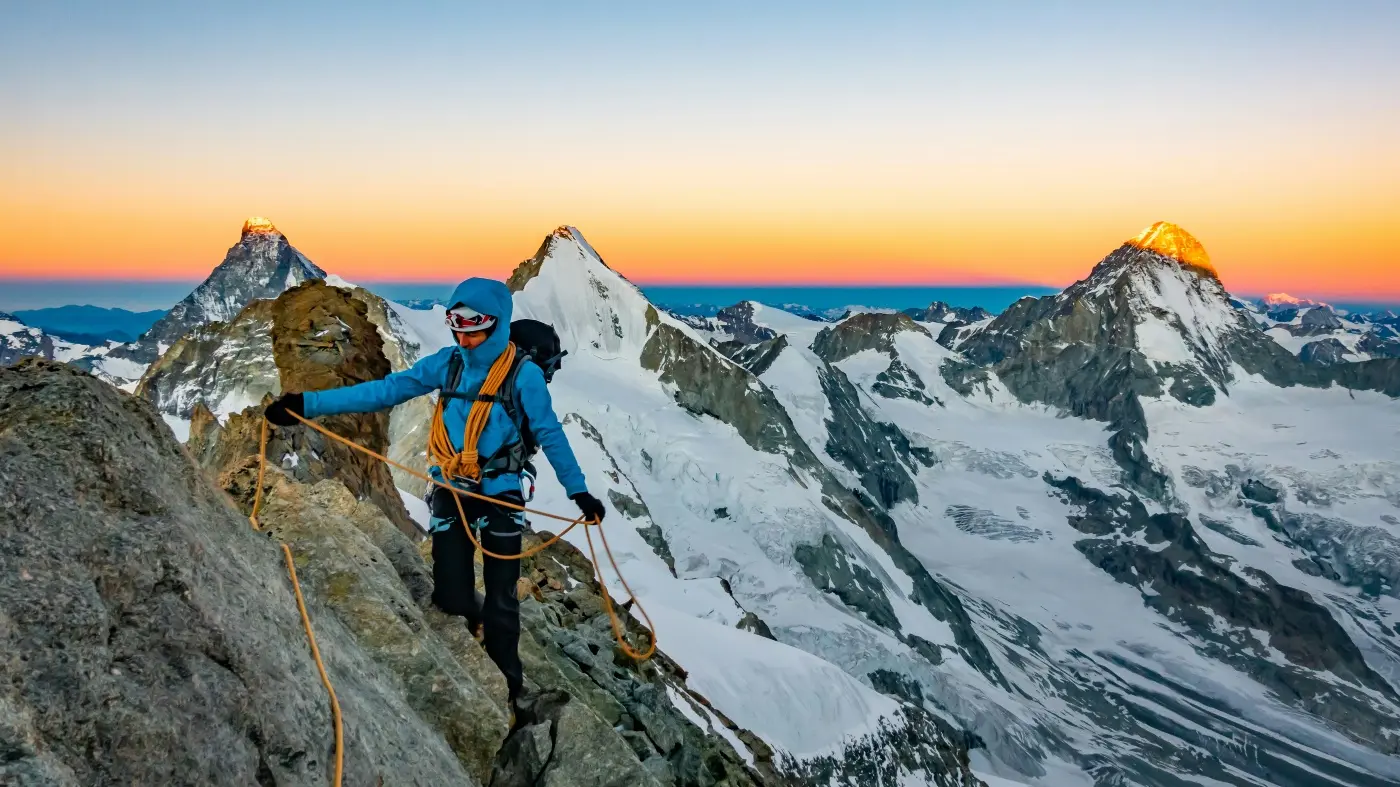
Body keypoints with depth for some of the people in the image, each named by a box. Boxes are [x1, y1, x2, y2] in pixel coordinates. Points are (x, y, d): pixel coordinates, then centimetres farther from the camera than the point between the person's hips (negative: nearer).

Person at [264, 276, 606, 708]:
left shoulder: (524, 374, -13)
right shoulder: (447, 363, -4)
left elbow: (550, 435, -5)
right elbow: (386, 390, -5)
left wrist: (579, 492, -5)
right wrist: (308, 404, -10)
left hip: (500, 497, -3)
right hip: (451, 492, 3)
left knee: (500, 600, 5)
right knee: (450, 598, 3)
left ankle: (505, 684, 25)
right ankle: (474, 627, 38)